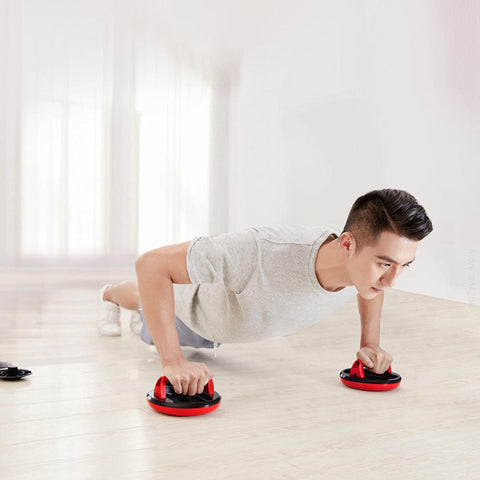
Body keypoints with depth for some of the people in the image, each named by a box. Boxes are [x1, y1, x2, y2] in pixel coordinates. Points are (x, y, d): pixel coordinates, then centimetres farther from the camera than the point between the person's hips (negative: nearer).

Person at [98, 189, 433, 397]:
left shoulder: (369, 258, -34)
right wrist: (173, 362, -51)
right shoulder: (264, 253, -55)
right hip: (192, 301, -5)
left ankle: (146, 317, 71)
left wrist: (370, 343, -12)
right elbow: (151, 264, -48)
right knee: (153, 329, 34)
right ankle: (110, 295, 66)